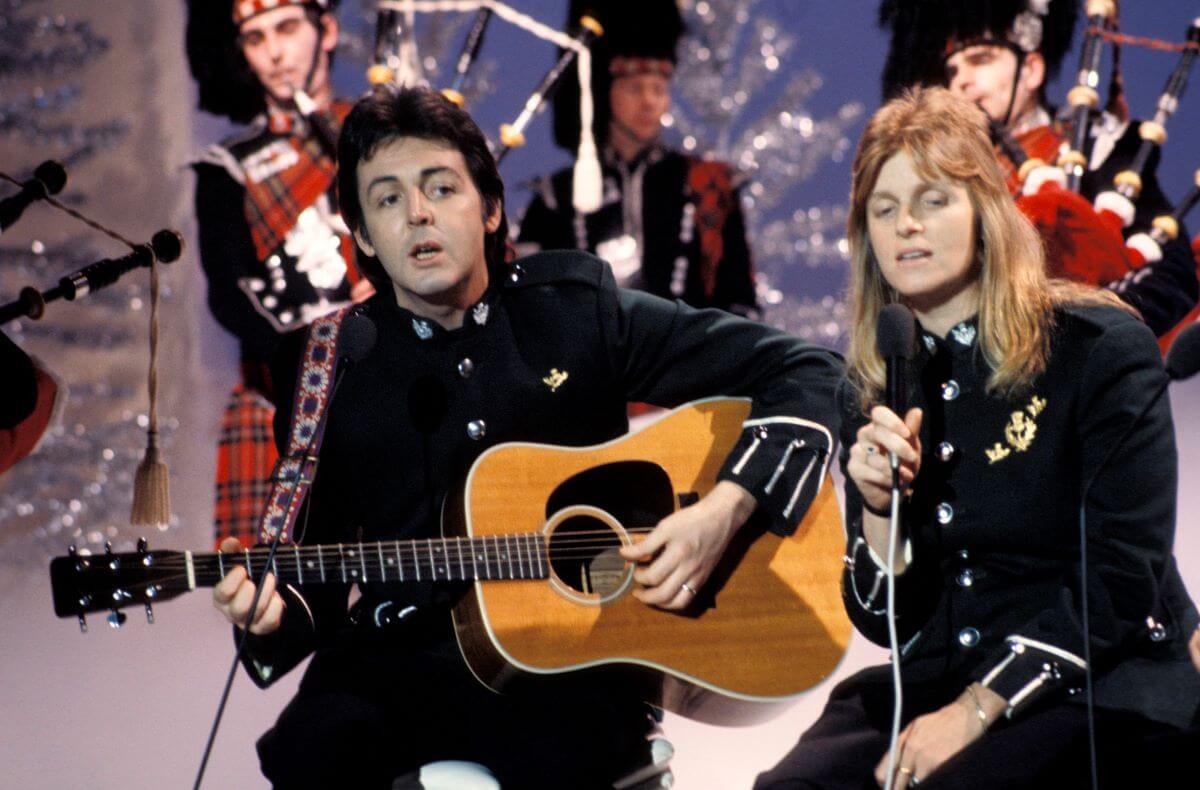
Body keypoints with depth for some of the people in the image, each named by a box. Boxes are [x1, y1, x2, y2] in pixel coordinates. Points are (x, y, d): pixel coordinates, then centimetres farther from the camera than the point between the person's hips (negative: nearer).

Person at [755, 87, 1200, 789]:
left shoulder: (1100, 349, -5)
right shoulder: (871, 390, 10)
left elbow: (1125, 578, -11)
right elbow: (885, 622, 12)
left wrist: (976, 712, -17)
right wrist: (879, 512, -9)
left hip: (1103, 693, -5)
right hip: (934, 683, 5)